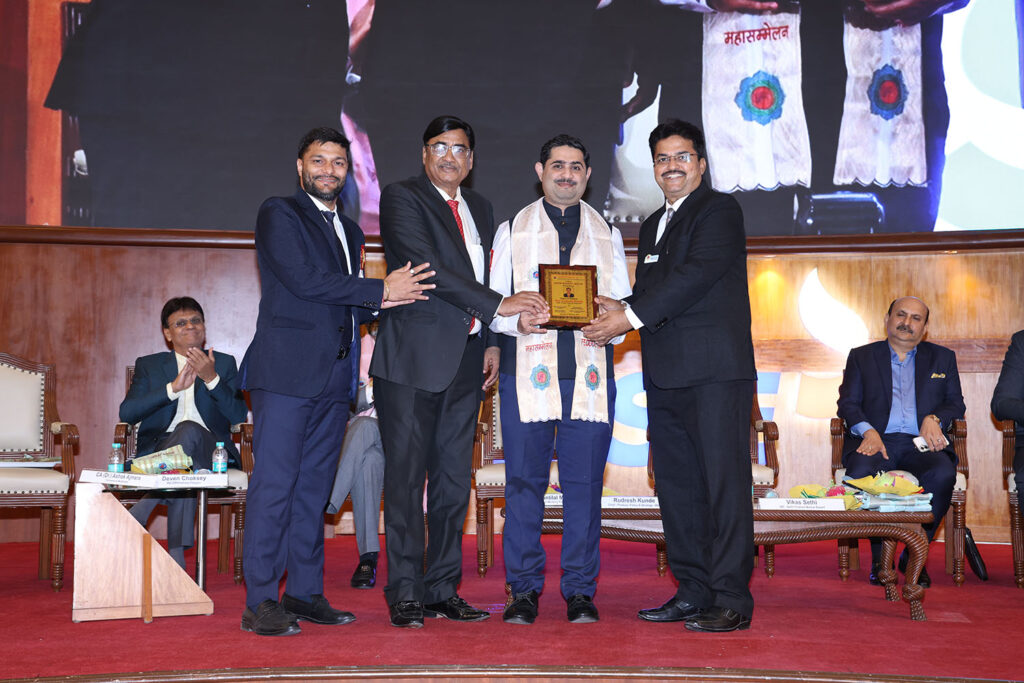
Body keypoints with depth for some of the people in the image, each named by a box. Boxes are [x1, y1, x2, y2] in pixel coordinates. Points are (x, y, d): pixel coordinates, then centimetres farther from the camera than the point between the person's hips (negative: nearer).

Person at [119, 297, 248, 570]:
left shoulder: (224, 364, 18)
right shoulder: (148, 365, 19)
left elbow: (239, 417, 3)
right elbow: (126, 413, 0)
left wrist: (212, 379, -9)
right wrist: (173, 388, -11)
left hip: (208, 449, 0)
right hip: (159, 449, 1)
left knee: (189, 431, -38)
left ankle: (139, 512, -37)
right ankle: (177, 552, -39)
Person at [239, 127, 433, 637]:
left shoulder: (350, 231, 23)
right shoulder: (278, 214, 0)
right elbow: (304, 279, -13)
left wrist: (381, 301, -1)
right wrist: (380, 290, -10)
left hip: (333, 377, 7)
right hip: (286, 370, -7)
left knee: (314, 488, 9)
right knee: (274, 486, -7)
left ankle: (305, 594, 16)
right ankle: (260, 604, -2)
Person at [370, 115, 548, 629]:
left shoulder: (480, 209, 19)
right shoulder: (401, 198, -3)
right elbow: (427, 267, -16)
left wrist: (491, 344, 12)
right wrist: (498, 304, -20)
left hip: (465, 360, 7)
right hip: (413, 356, -6)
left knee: (454, 480, 8)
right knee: (406, 477, -3)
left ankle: (442, 590, 16)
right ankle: (405, 593, 5)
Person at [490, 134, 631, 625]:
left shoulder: (608, 234, 17)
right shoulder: (512, 230, 13)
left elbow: (624, 304, 14)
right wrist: (517, 322, -12)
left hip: (590, 371, 1)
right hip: (527, 368, -1)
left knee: (585, 481, 0)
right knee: (523, 479, -1)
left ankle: (580, 590, 10)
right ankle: (523, 589, 9)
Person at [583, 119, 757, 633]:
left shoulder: (719, 210, -1)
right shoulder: (652, 225, 24)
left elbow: (697, 274, -15)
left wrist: (630, 317, -16)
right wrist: (620, 313, -1)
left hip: (715, 372, -8)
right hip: (666, 377, 8)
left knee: (724, 484, -7)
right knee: (676, 487, 9)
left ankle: (731, 600, -2)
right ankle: (693, 594, 17)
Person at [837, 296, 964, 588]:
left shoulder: (943, 358, 23)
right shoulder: (861, 356, 18)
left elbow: (956, 404, 16)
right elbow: (848, 403, 8)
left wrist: (934, 418, -8)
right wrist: (868, 431, -12)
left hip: (920, 443, 1)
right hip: (877, 441, -1)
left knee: (943, 475, -33)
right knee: (861, 474, -35)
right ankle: (880, 556, -16)